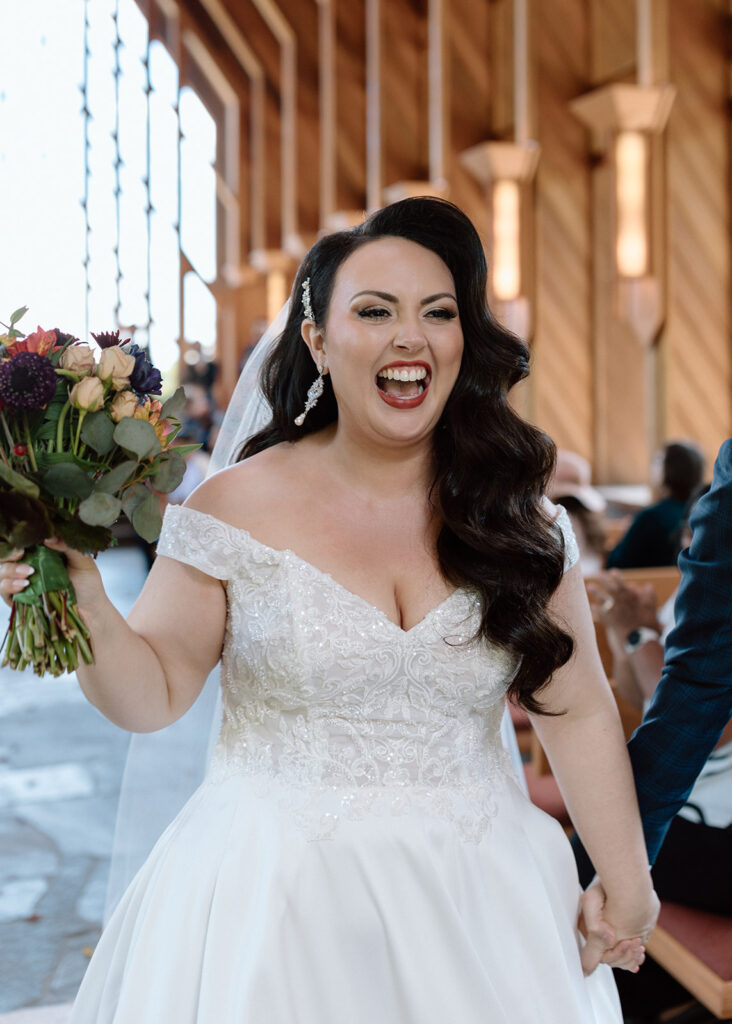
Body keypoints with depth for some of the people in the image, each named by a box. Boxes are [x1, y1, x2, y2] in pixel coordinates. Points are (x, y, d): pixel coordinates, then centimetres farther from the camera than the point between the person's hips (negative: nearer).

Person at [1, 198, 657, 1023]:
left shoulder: (518, 519, -2)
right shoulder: (237, 510, -8)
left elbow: (577, 710, 2)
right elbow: (153, 694, -4)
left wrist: (627, 890, 4)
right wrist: (85, 610, -24)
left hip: (474, 901, 3)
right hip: (275, 898, -2)